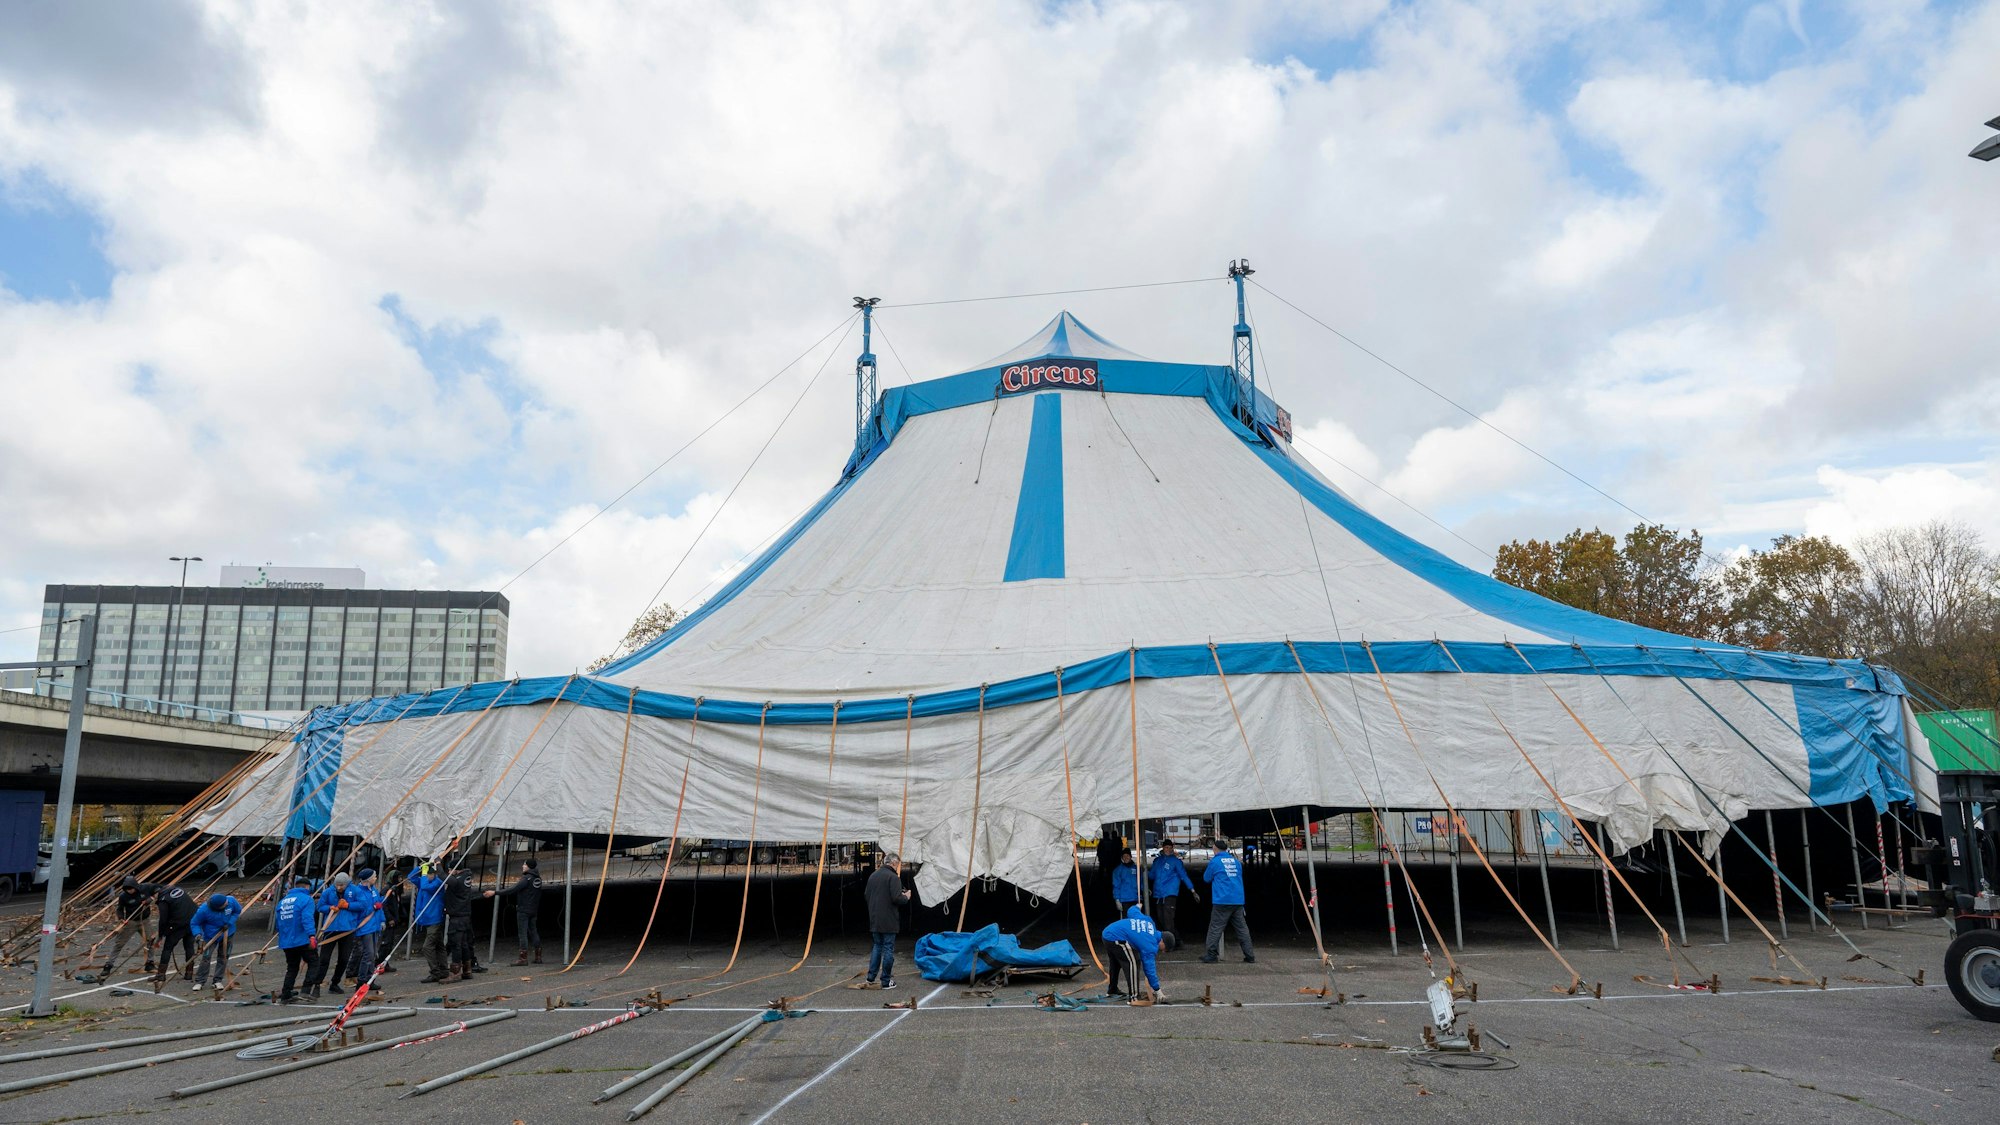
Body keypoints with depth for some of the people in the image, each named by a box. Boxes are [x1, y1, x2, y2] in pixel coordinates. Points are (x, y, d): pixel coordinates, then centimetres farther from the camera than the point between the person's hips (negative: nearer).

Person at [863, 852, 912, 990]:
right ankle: (886, 981, 5)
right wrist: (906, 897, -2)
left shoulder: (873, 876, 8)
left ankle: (871, 977, 19)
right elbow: (897, 898, -21)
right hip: (888, 921, -7)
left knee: (877, 946, 19)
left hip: (874, 920, 7)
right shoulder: (893, 877, -15)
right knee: (888, 949, 1)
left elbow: (866, 895, 12)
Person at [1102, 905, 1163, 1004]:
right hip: (1116, 939, -10)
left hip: (1107, 933, 10)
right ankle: (1135, 997, -10)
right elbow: (1149, 968, -14)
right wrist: (1157, 990, -10)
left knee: (1115, 963, 27)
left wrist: (1137, 907, 46)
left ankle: (1113, 990, 45)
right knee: (1133, 963, -10)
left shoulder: (1149, 921, 8)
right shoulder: (1150, 946, -13)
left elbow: (1131, 911, 20)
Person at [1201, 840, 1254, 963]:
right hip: (1238, 901, 5)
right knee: (1242, 928, 8)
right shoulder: (1236, 861, 11)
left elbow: (1206, 878, 6)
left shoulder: (1214, 862, -4)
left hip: (1222, 901, -5)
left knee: (1215, 928, 1)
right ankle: (1249, 955, 7)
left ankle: (1211, 955, 1)